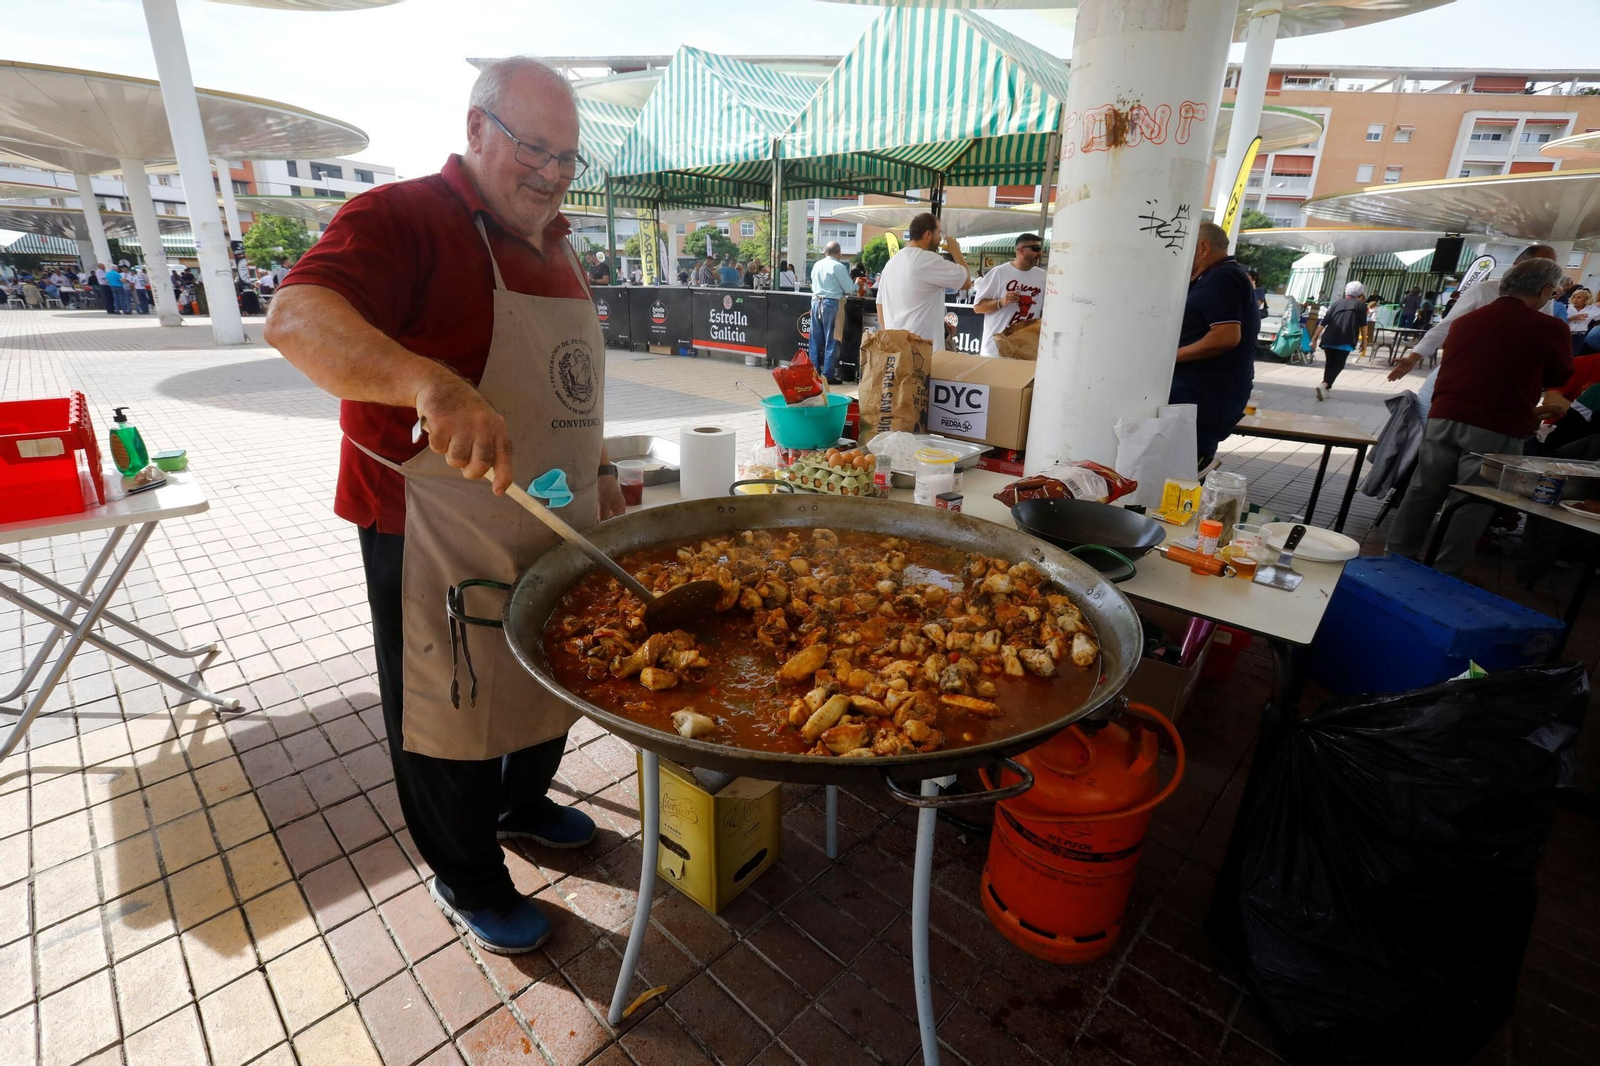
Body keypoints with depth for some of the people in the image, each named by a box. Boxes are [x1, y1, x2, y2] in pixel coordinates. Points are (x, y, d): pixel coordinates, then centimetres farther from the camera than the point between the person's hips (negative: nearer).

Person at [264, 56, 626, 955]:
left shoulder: (553, 244, 12)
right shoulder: (405, 219, -13)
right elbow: (298, 317, -30)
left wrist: (600, 470, 16)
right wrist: (431, 382, -48)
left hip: (557, 528, 8)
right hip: (441, 538, -8)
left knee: (554, 676, 22)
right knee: (451, 711, 10)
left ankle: (522, 804, 49)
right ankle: (467, 881, 34)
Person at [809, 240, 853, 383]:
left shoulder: (816, 265, 10)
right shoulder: (838, 266, -8)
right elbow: (849, 289, -7)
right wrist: (857, 285, 14)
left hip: (816, 302, 6)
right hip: (831, 304, -6)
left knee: (816, 340, 10)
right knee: (831, 341, 0)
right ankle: (828, 375, 0)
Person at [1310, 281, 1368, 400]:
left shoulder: (1336, 302, 19)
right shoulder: (1361, 305, 13)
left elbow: (1324, 322, 11)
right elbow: (1363, 325, 7)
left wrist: (1315, 338, 13)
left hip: (1328, 339, 3)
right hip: (1345, 340, -3)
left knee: (1329, 364, 17)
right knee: (1338, 365, 1)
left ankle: (1325, 389, 18)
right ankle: (1324, 385, -22)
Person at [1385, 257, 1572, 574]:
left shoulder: (1464, 320, 10)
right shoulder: (1549, 329, -5)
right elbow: (1560, 379, 10)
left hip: (1444, 418, 4)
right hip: (1496, 429, -4)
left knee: (1423, 492, 13)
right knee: (1470, 505, 4)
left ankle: (1398, 557, 21)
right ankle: (1445, 573, 9)